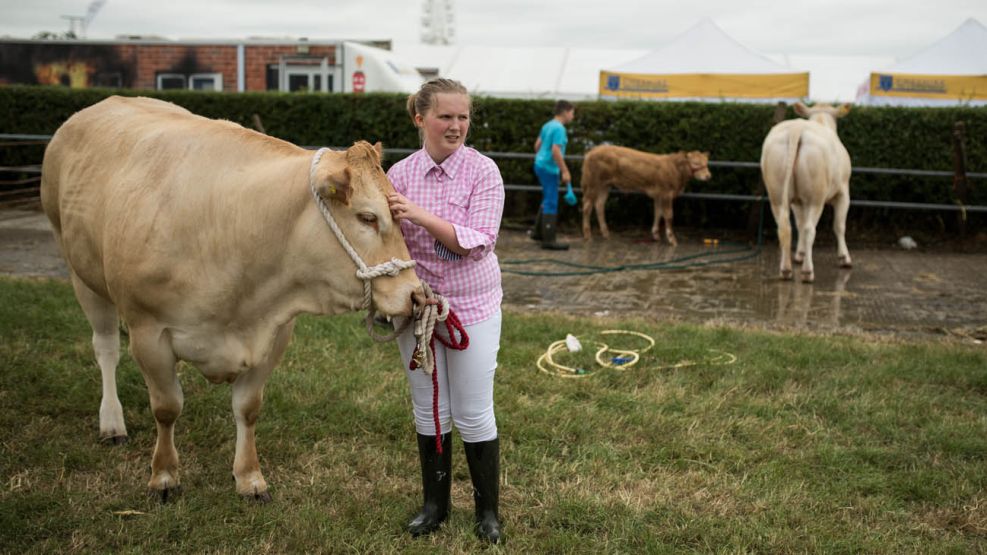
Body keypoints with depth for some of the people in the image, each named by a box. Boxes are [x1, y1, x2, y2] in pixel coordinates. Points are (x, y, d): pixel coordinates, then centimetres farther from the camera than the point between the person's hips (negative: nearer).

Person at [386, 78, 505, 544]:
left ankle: (487, 509, 25)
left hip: (473, 308, -3)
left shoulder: (483, 171, -11)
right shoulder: (400, 173, -3)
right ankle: (435, 503, 32)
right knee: (429, 410, 14)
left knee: (473, 414, 6)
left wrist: (420, 216, -28)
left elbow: (478, 242, -19)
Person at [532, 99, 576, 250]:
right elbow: (556, 151, -23)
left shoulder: (548, 125, 12)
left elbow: (537, 145, 18)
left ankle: (538, 232, 27)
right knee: (551, 203, -5)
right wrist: (565, 171, -20)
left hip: (541, 165, 10)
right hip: (549, 168, -10)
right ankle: (548, 240, -2)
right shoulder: (559, 128, -16)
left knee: (547, 200, 20)